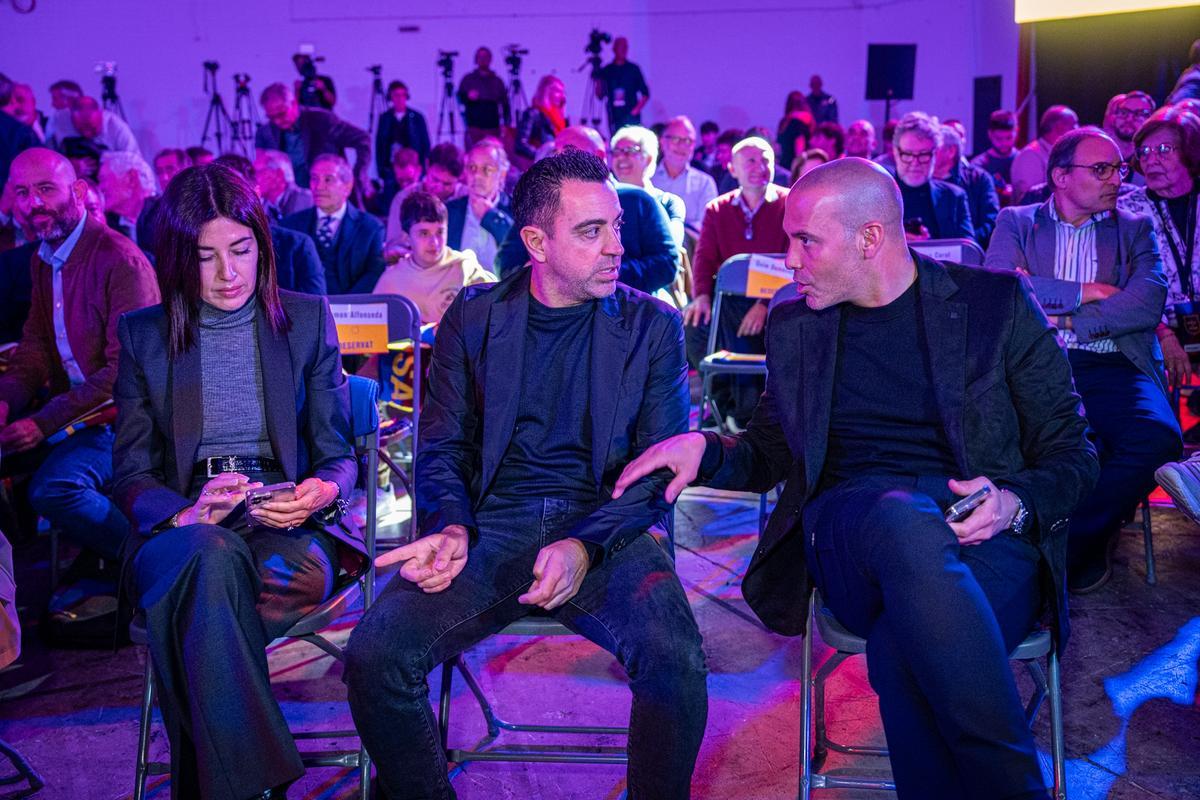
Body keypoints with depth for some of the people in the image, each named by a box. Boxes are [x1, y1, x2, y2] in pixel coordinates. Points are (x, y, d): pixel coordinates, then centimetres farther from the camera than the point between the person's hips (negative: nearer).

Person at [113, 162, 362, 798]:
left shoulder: (307, 319, 13)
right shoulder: (144, 335, 12)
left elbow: (338, 454, 12)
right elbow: (131, 474, 7)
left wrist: (321, 491, -14)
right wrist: (186, 513, -17)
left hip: (286, 525, 0)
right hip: (181, 526, 0)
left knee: (283, 574, -38)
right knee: (213, 555, -38)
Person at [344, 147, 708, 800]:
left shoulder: (651, 325, 7)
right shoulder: (472, 318, 10)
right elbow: (443, 451, 9)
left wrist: (586, 547, -16)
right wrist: (450, 529, -13)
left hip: (607, 533, -1)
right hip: (491, 530, 1)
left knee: (675, 660, -30)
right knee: (374, 654, -22)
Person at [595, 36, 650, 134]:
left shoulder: (633, 69, 6)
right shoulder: (606, 70, 9)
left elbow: (645, 94, 7)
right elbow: (600, 96, 7)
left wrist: (637, 109, -6)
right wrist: (598, 82, -9)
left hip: (631, 117, -2)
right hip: (614, 118, 2)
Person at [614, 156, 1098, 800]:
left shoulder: (997, 302, 7)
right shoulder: (792, 328, 16)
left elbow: (1071, 453, 10)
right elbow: (767, 456, 25)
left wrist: (1017, 505, -13)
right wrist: (704, 448, 2)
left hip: (985, 538, -1)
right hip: (848, 525, 2)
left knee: (903, 650, -39)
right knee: (906, 515, -38)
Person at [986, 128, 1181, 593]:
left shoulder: (1135, 229, 19)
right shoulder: (1016, 222, 16)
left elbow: (1149, 302, 0)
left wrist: (1063, 318, -8)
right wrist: (1088, 292, -3)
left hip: (1113, 367, 1)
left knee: (1157, 437, -31)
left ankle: (1075, 544, -10)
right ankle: (1090, 540, -12)